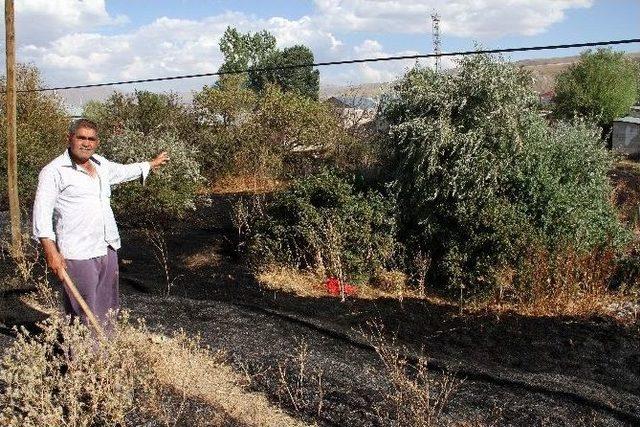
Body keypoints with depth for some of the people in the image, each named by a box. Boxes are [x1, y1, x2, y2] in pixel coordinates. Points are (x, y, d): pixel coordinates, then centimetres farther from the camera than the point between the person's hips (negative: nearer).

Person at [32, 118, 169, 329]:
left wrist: (151, 164, 49)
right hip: (77, 254, -7)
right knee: (85, 314, -6)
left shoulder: (101, 164, 14)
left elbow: (123, 171, 35)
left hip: (108, 249, 7)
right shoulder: (54, 171, -7)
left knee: (109, 309, 14)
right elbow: (42, 213, -13)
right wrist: (51, 252, -22)